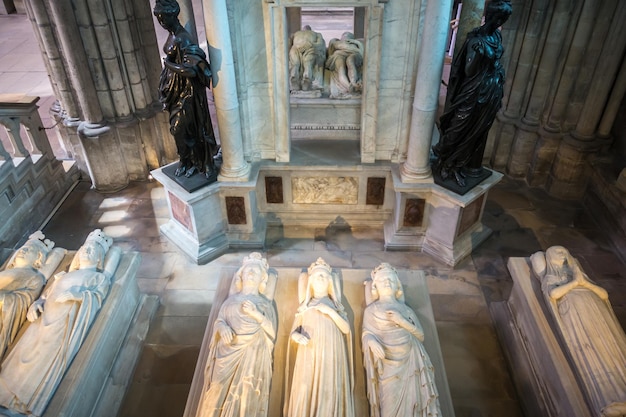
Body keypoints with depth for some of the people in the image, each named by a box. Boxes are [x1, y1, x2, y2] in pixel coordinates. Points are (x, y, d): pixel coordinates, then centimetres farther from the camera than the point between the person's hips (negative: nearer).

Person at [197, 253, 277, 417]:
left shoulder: (264, 303, 10)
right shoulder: (231, 299, 15)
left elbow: (272, 331, 0)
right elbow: (219, 321, 10)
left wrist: (256, 315, -14)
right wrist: (223, 328, -13)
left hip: (252, 355, -2)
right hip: (228, 353, 2)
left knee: (246, 397, -11)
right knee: (220, 394, -7)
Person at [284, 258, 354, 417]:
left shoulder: (335, 305, 15)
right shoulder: (304, 306, 17)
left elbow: (346, 329, 2)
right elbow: (294, 330, 12)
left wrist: (330, 312, -10)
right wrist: (296, 335, -11)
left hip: (330, 355, 0)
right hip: (308, 355, 1)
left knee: (328, 394, -7)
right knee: (305, 394, -7)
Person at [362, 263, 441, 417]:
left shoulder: (406, 310, 12)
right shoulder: (371, 310, 6)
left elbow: (421, 336, 7)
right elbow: (366, 333, -1)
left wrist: (403, 322, -8)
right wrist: (372, 342, -23)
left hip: (408, 362, 3)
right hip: (386, 366, -3)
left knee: (410, 402, 0)